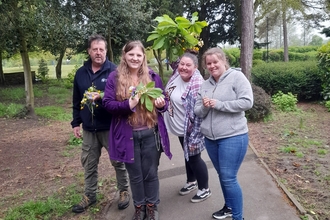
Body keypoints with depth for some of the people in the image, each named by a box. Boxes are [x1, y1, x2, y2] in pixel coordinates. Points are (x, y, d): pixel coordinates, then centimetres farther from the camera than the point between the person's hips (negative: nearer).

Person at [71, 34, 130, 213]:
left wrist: (102, 97, -27)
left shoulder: (114, 71, -8)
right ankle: (89, 195, 31)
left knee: (118, 161, 9)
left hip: (111, 127, -4)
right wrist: (76, 123, 10)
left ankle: (124, 192, 28)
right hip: (89, 128, 5)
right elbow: (76, 101, 12)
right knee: (88, 163, 14)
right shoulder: (81, 73, 7)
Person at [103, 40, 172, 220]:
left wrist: (162, 104, -16)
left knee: (150, 173, 14)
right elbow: (107, 103, -7)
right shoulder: (115, 77, -2)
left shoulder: (152, 76, 2)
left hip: (151, 133, 1)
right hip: (128, 135, 0)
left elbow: (164, 101, 8)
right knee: (135, 175, 15)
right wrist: (127, 104, -23)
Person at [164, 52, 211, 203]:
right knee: (187, 155, 23)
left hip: (191, 129, -7)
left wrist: (195, 135, -25)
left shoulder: (198, 85, -28)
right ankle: (191, 182, 44)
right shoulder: (176, 77, -4)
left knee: (194, 158, 7)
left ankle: (204, 189, 28)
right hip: (180, 127, 8)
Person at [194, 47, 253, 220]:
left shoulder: (236, 76, -7)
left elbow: (247, 102, -16)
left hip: (232, 137, -6)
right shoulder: (205, 85, 10)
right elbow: (198, 112, 10)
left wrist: (219, 104, -19)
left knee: (229, 178, -3)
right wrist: (204, 107, -13)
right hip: (210, 138, 6)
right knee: (222, 176, 18)